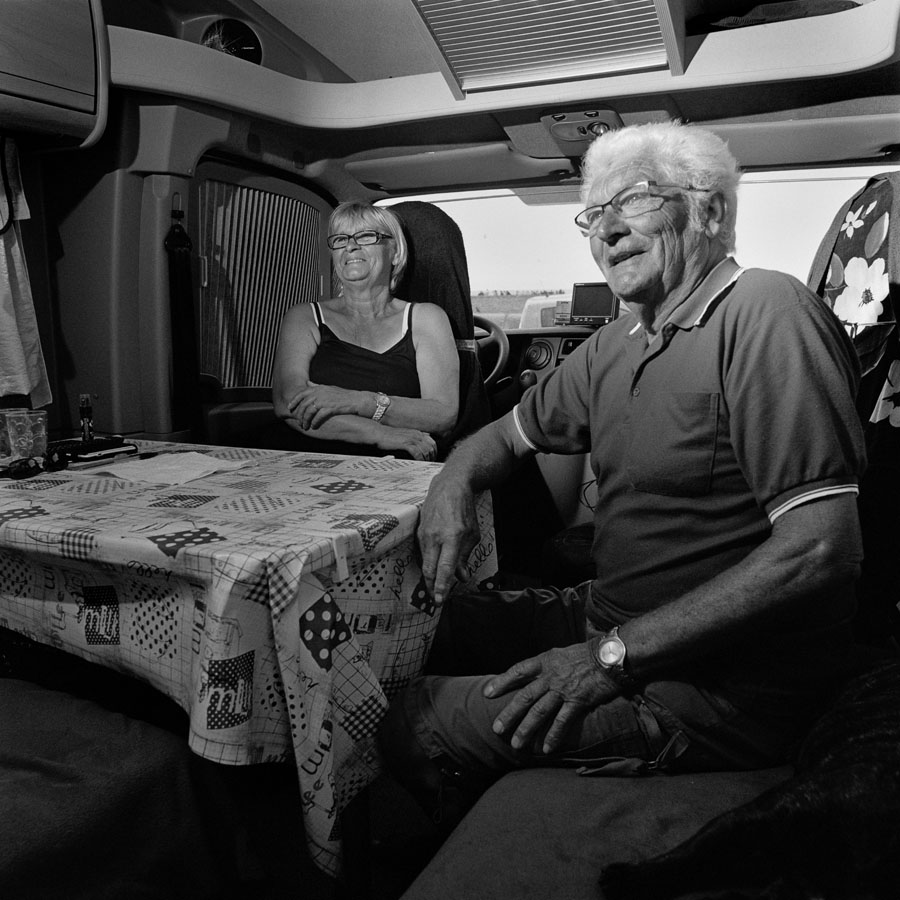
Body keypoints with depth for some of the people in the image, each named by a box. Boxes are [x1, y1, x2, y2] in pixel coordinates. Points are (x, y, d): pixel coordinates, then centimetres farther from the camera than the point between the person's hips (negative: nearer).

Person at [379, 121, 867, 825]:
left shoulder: (767, 313, -18)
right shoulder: (615, 346, 8)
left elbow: (823, 546, -25)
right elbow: (509, 435, 19)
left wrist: (615, 657, -24)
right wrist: (455, 484, -6)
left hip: (723, 687, -8)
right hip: (613, 622, 8)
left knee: (411, 723, -12)